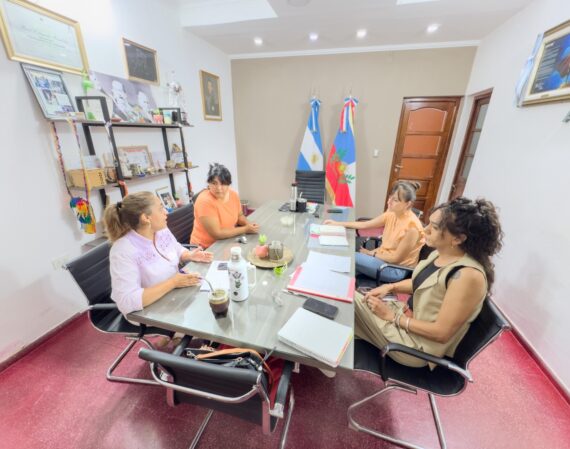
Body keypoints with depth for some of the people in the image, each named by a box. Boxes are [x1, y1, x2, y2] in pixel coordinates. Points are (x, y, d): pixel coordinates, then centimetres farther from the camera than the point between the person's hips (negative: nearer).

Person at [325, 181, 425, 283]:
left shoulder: (411, 227, -25)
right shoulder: (391, 214, -4)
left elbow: (396, 258, -19)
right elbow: (364, 225, 0)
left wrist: (371, 253, -10)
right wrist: (337, 223, -4)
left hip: (397, 269, -6)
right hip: (384, 257, 6)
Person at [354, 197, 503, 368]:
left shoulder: (468, 276, -29)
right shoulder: (441, 253, -3)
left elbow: (442, 333, -25)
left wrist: (392, 316, -19)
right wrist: (390, 287, -4)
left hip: (419, 343, -7)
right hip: (407, 315, 8)